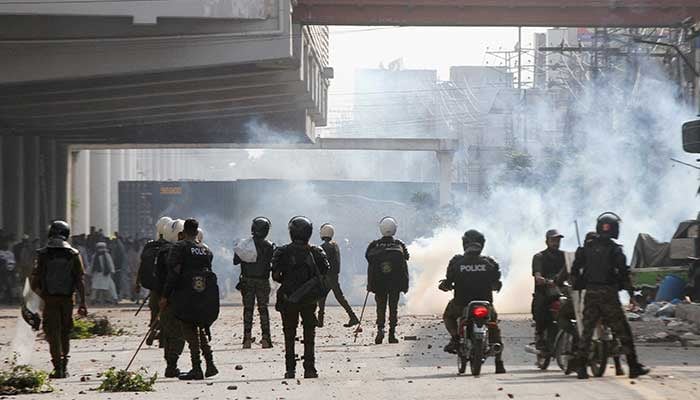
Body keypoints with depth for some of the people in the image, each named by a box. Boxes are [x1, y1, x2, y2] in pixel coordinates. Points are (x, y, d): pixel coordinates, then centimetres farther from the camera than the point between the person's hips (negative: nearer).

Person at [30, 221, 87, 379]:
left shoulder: (42, 254, -4)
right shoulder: (74, 254, -1)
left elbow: (34, 283, -3)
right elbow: (80, 281, -4)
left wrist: (41, 294, 17)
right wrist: (82, 303, 0)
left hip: (49, 300, -2)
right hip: (67, 300, 2)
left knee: (53, 335, 2)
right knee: (65, 334, 16)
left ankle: (58, 367, -6)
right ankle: (64, 366, 20)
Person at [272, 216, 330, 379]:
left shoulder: (282, 252, -6)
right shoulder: (316, 252, -3)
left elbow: (275, 275, -9)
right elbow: (326, 274, -2)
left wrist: (286, 282, 10)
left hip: (288, 298, 0)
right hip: (309, 299, 1)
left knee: (289, 335, 7)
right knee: (309, 335, 8)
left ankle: (290, 369, 4)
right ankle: (309, 369, 4)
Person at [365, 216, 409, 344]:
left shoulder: (374, 246, -4)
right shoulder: (400, 245, -3)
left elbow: (370, 267, 1)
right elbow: (404, 267, 3)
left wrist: (370, 285, 9)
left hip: (379, 283, 0)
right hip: (396, 284, 0)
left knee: (381, 307, 7)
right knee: (393, 307, 8)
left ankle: (380, 329, -12)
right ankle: (392, 333, 5)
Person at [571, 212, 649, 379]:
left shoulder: (586, 247, 7)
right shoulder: (615, 249, -6)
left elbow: (575, 269, 8)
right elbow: (623, 273, -8)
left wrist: (576, 287, 20)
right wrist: (631, 293, -3)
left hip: (590, 294, 4)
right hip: (609, 295, -4)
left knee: (587, 330, 7)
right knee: (623, 331, 2)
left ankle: (581, 367, 1)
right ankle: (633, 367, 2)